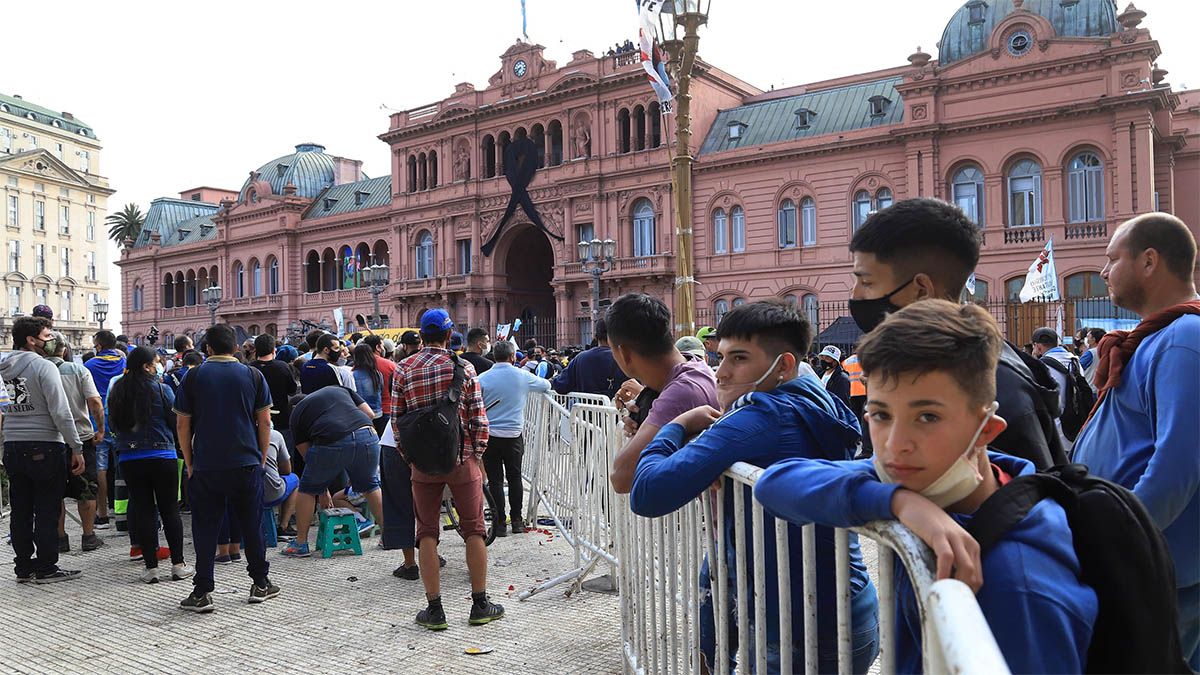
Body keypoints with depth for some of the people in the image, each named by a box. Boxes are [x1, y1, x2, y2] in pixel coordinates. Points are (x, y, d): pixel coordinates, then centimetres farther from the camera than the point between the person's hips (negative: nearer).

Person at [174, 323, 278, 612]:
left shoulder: (194, 377, 0)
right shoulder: (252, 376, 0)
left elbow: (182, 423, 1)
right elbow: (264, 421, 1)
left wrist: (189, 462, 8)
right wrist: (262, 458, 10)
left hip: (205, 466, -1)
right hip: (247, 464, 1)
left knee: (205, 528, 6)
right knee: (251, 524, 12)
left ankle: (202, 593, 6)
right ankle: (261, 584, 21)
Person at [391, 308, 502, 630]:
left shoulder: (403, 370, 0)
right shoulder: (463, 367, -5)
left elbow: (396, 420, 2)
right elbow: (478, 417, -6)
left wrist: (408, 457, 12)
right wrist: (478, 455, 6)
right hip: (462, 458, -1)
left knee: (427, 532, 9)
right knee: (474, 529, 10)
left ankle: (434, 609, 11)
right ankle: (480, 605, 16)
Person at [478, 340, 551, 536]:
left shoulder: (483, 378, -4)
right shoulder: (522, 376, -1)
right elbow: (546, 385, 16)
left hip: (489, 436, -1)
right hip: (514, 435, 1)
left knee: (495, 481, 3)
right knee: (515, 478, 12)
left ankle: (499, 523, 5)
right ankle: (517, 521, 18)